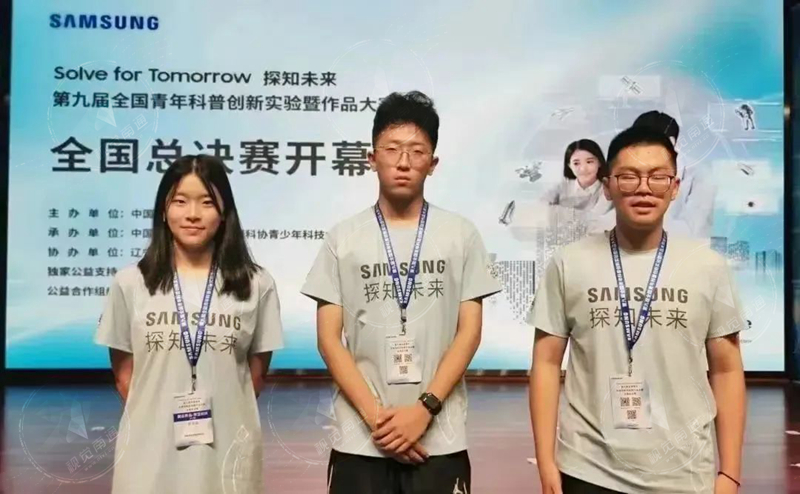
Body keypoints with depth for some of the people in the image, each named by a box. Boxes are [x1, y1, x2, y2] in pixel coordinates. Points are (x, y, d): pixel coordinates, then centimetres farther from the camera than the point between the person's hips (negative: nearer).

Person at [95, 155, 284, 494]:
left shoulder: (256, 285, -2)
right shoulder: (130, 283, 1)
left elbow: (257, 372, 5)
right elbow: (124, 373, 7)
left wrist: (213, 416, 2)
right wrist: (156, 414, 1)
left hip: (226, 453, 0)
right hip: (150, 453, 1)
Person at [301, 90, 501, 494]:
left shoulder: (461, 235, 2)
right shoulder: (343, 238, 2)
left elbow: (469, 332, 0)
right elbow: (329, 339, 0)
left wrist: (425, 408, -11)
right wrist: (374, 415, -9)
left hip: (439, 438, 0)